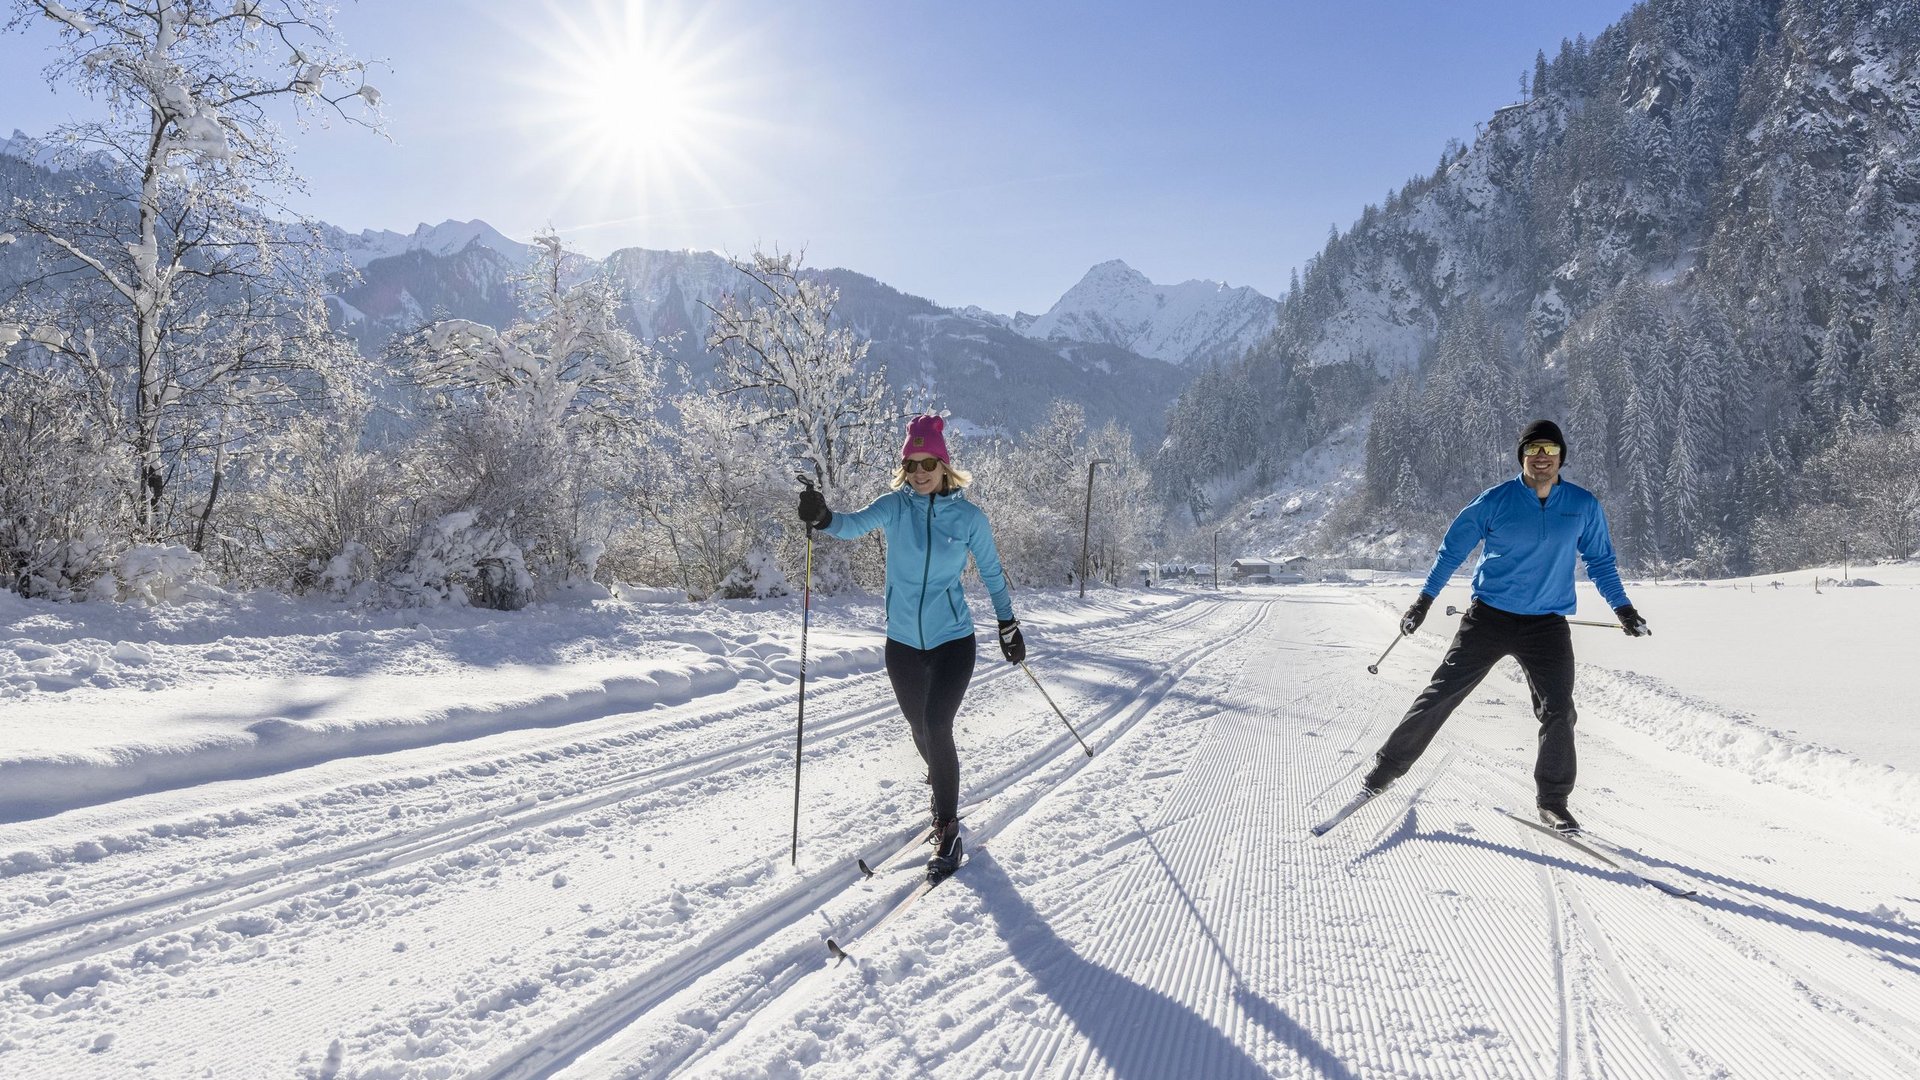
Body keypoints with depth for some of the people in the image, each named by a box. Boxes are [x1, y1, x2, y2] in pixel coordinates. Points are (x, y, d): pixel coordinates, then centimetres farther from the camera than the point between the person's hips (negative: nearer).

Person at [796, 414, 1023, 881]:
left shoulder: (969, 516, -6)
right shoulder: (895, 506, -5)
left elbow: (991, 572, 7)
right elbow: (856, 525, -24)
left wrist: (1009, 626, 12)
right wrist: (824, 518, -46)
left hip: (952, 639, -3)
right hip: (903, 642, 3)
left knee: (937, 727, -14)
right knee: (920, 728, 17)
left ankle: (948, 830, 0)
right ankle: (946, 786, 47)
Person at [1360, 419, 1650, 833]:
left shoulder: (1584, 506, 2)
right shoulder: (1496, 500, -5)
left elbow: (1600, 561, 16)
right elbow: (1453, 548, 3)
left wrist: (1623, 608, 9)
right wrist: (1424, 598, 0)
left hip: (1547, 625, 2)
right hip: (1489, 617, -2)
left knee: (1558, 712, -6)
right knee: (1443, 693, -3)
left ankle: (1552, 801, 13)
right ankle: (1388, 766, 9)